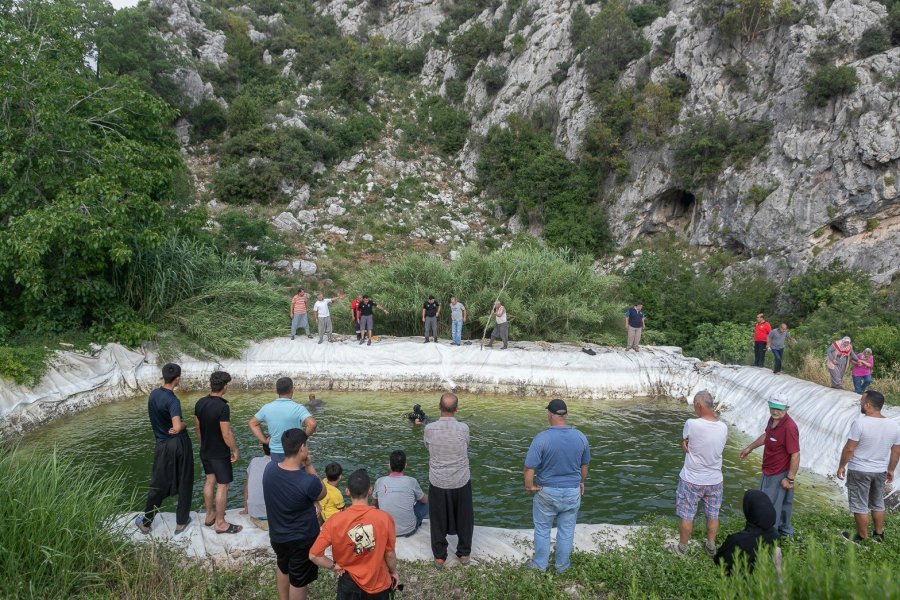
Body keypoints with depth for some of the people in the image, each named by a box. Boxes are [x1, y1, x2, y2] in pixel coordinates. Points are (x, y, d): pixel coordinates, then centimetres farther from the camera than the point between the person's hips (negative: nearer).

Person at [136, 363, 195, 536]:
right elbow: (177, 427, -31)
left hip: (162, 445, 5)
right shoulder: (172, 400, -21)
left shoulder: (153, 394, 1)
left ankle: (146, 523, 23)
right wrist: (184, 424, -10)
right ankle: (181, 522, 19)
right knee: (184, 483, 11)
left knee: (158, 485, 16)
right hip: (179, 444, -5)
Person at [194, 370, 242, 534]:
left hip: (205, 451, 8)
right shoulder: (223, 407, -26)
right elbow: (226, 434, -24)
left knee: (210, 480, 20)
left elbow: (197, 428, 8)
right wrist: (235, 450, -10)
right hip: (220, 454, -8)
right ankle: (220, 523, 10)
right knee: (222, 486, 3)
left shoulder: (200, 403, -2)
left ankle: (210, 515, 33)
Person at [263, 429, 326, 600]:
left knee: (282, 567, 33)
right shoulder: (308, 481, -34)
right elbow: (322, 494, -10)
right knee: (298, 581, 17)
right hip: (302, 540, -6)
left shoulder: (269, 469, -17)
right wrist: (309, 466, -15)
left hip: (277, 535, 6)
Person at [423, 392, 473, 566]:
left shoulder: (429, 429, -16)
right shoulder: (463, 428, -18)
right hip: (461, 482, 0)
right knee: (464, 518, 20)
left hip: (437, 482, 0)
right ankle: (464, 553, 32)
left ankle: (439, 556, 28)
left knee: (438, 520, 18)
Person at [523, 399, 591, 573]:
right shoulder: (580, 437, -8)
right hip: (572, 492, 3)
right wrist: (582, 482, 23)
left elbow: (529, 467, -22)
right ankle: (562, 565, 31)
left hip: (547, 492, -2)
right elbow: (584, 465, 7)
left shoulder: (542, 438, -21)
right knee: (566, 530, 17)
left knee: (542, 529, 17)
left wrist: (529, 486, -5)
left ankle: (540, 564, 30)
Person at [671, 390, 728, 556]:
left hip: (691, 480, -4)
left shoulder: (691, 424, -23)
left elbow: (684, 446, -9)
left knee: (687, 516, 12)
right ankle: (711, 547, 35)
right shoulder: (723, 427, -10)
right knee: (713, 516, 20)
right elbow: (717, 448, 3)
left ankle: (682, 548, 26)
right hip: (715, 480, 4)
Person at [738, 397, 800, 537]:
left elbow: (795, 455, -27)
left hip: (779, 475, -10)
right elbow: (766, 436, 19)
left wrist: (790, 479, -23)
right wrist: (750, 448, 29)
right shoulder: (773, 419, -2)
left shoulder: (789, 427, -29)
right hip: (769, 471, 10)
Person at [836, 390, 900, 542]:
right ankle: (879, 535, 34)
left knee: (860, 505, 9)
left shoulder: (860, 423, -23)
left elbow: (849, 449, -19)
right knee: (878, 504, 22)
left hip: (859, 471, -6)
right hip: (881, 471, 6)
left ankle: (863, 538, 19)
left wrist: (841, 466, -5)